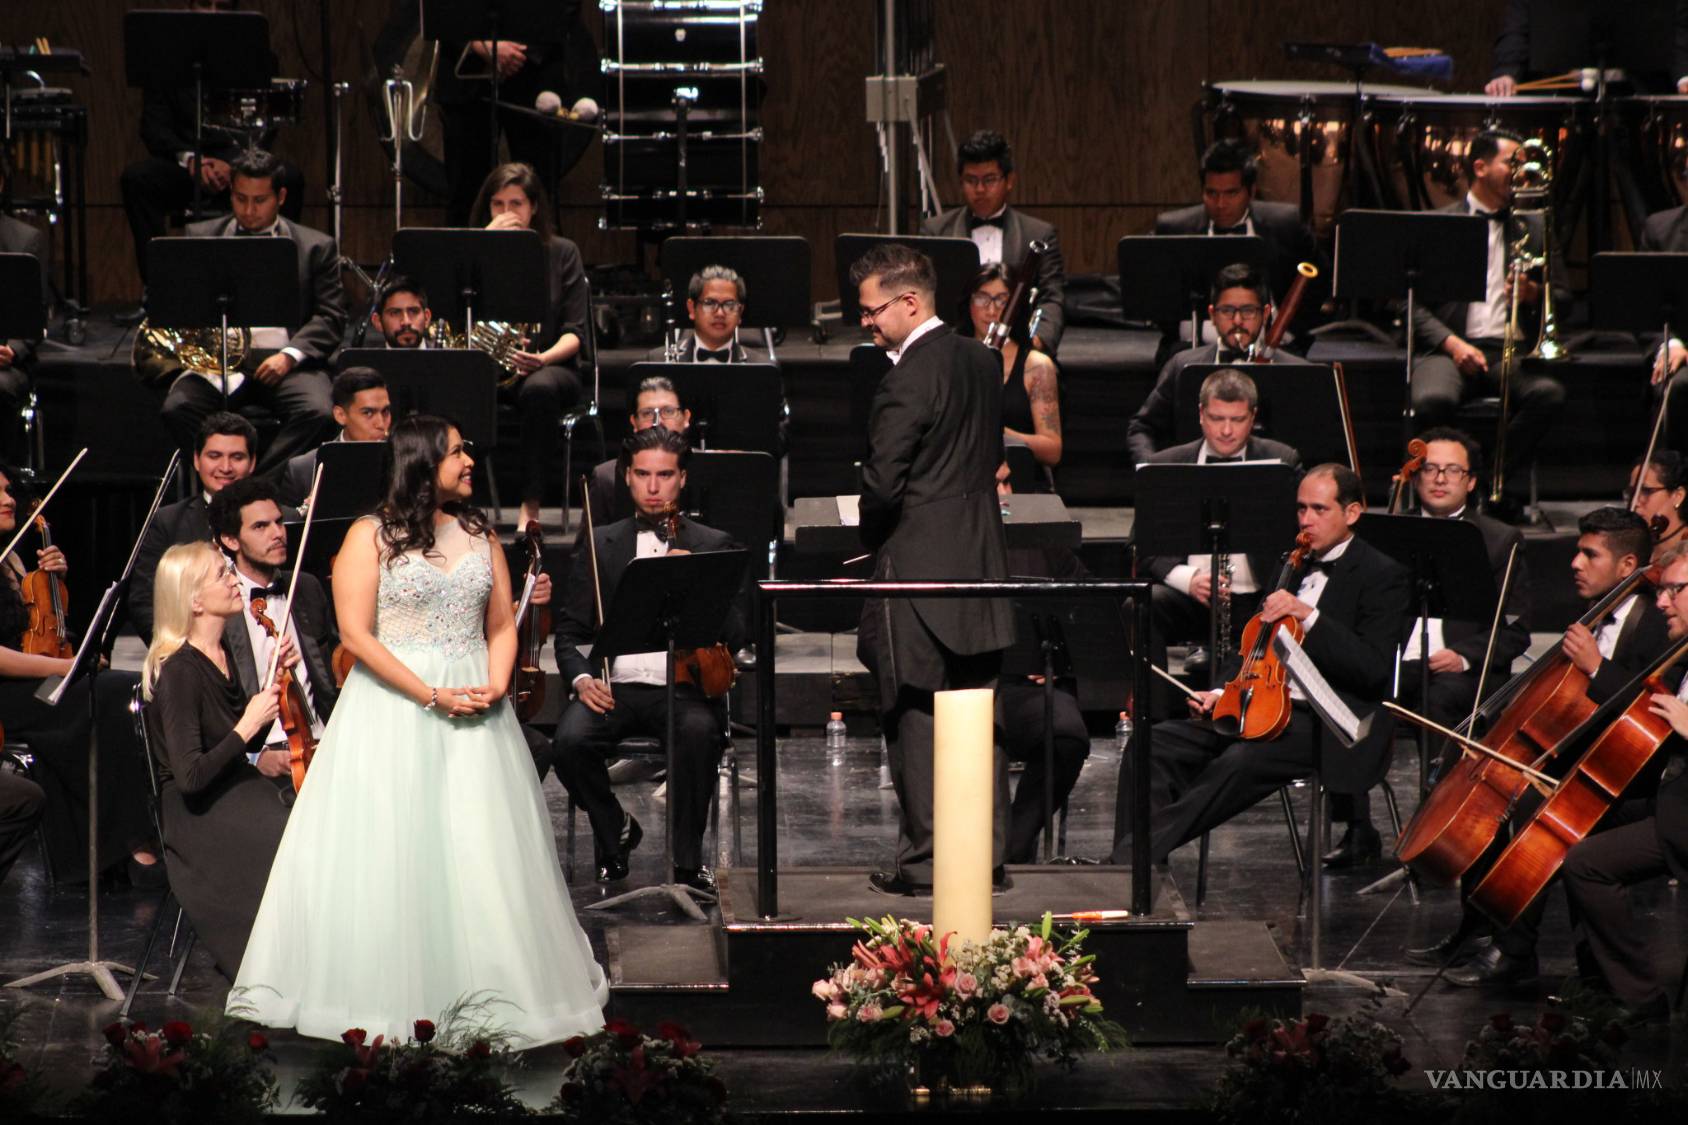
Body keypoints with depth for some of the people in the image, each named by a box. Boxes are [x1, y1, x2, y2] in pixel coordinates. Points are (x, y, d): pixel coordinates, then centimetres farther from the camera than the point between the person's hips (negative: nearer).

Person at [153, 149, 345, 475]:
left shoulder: (316, 247, 12)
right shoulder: (201, 237, 17)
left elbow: (330, 317, 5)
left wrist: (290, 355, -12)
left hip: (282, 360, -1)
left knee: (316, 411, -32)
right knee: (177, 408, -29)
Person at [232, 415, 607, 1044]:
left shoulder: (480, 534, 12)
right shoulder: (370, 537, -3)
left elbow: (501, 626, 13)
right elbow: (355, 634, -10)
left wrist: (495, 685, -7)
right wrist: (431, 696, -15)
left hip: (476, 706, 4)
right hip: (392, 705, -4)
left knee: (483, 848, 1)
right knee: (387, 848, -5)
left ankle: (492, 990, 10)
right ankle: (379, 991, 3)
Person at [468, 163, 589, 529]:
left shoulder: (561, 253, 6)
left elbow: (575, 332, -1)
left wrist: (544, 358, -22)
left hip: (548, 366, -1)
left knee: (540, 389, -39)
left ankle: (531, 505, -34)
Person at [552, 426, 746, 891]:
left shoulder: (713, 546, 11)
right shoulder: (602, 544, 15)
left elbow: (735, 635, 2)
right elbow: (569, 631, 14)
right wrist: (581, 677, -7)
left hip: (683, 688, -2)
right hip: (615, 688, 2)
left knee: (699, 731, -36)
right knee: (571, 739, -29)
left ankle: (688, 860, -19)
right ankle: (615, 829, 2)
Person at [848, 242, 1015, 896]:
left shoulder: (911, 376, -17)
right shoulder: (982, 362, 9)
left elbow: (882, 481, -20)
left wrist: (868, 539, -2)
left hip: (919, 570, -8)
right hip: (982, 562, 8)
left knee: (916, 717, -1)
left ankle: (925, 861, 2)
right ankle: (987, 852, 15)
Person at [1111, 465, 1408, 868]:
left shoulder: (1381, 575, -4)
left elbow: (1374, 671, -15)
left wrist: (1308, 615, -21)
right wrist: (1222, 691, 6)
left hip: (1327, 725, -8)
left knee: (1240, 761, -34)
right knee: (1155, 743, -13)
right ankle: (1130, 864, -26)